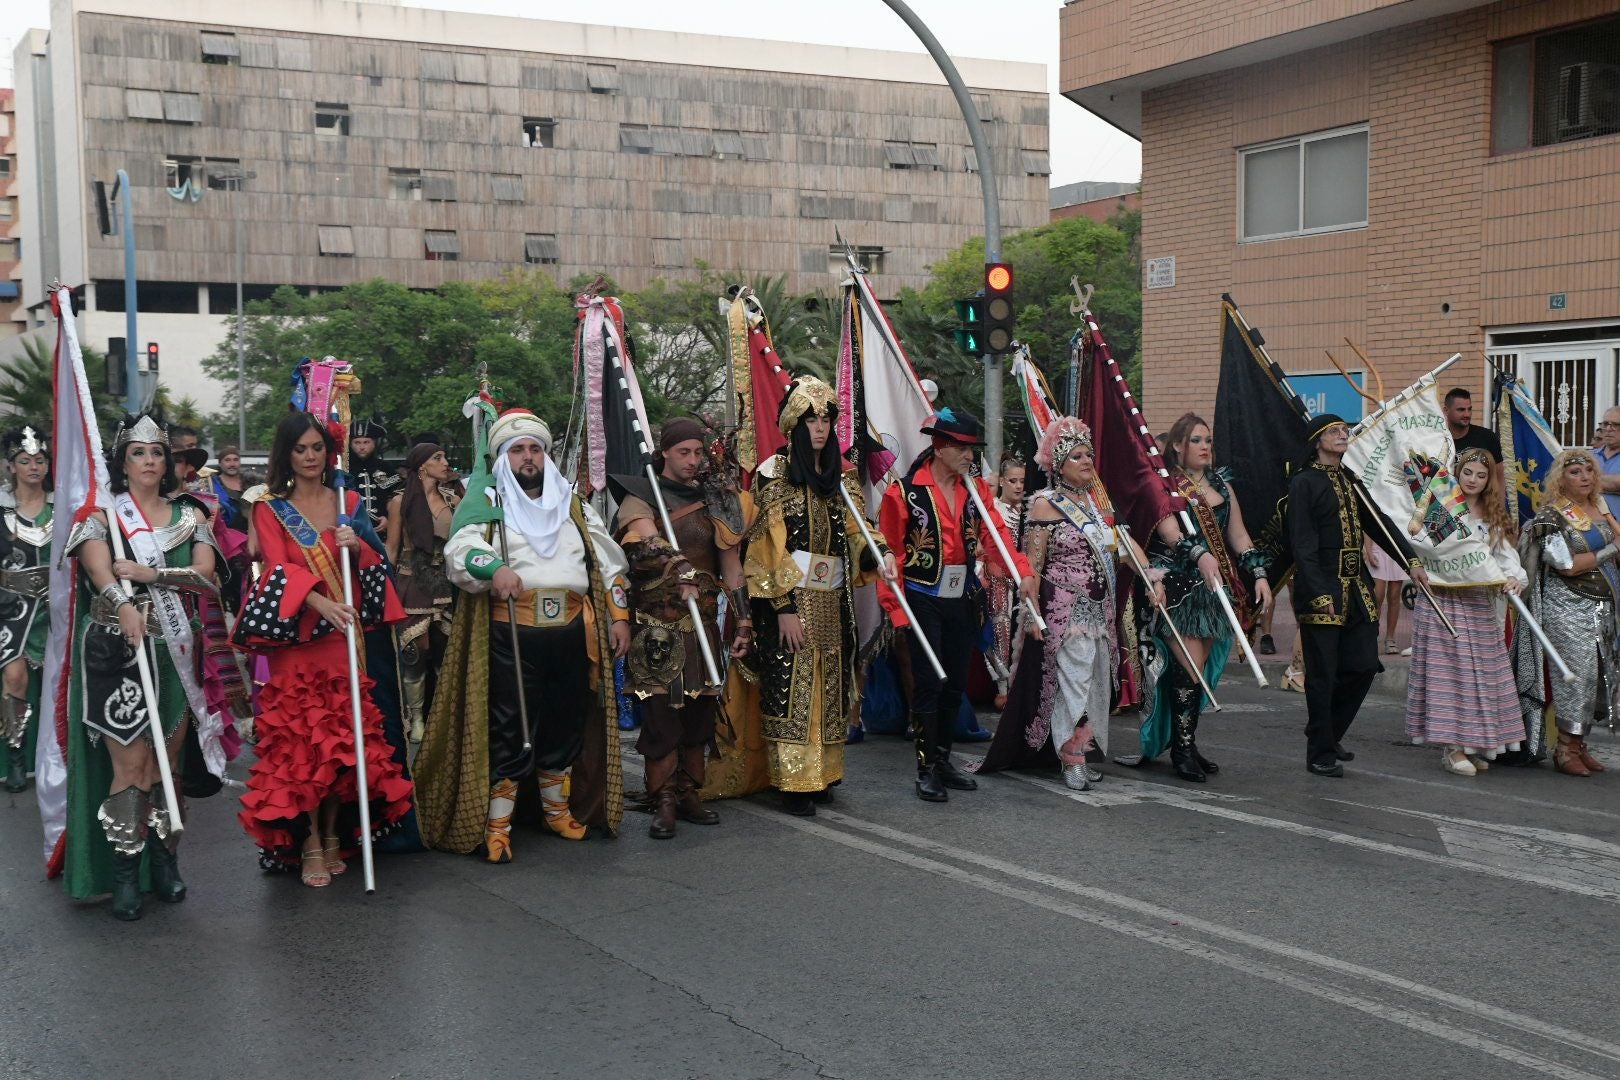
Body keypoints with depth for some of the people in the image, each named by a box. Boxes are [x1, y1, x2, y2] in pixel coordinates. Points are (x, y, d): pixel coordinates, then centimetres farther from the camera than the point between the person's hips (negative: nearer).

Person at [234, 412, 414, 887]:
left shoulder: (348, 503, 13)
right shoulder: (270, 510, 3)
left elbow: (376, 566, 11)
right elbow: (280, 568, -11)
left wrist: (357, 546, -12)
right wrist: (321, 603, -29)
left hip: (345, 637, 3)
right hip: (295, 641, -3)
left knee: (345, 740, 3)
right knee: (300, 742, -6)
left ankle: (333, 834, 15)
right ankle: (308, 845, 0)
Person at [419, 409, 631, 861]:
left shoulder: (574, 506, 18)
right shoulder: (487, 503, 5)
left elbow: (608, 563, 20)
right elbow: (460, 549, -12)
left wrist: (618, 616, 11)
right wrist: (493, 569, -32)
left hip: (572, 632, 4)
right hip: (510, 635, -4)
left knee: (566, 723, 12)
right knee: (508, 728, -5)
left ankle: (558, 808, 29)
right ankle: (496, 825, 3)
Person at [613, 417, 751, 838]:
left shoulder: (715, 501, 14)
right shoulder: (643, 495, 1)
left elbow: (731, 563, 13)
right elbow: (646, 539, -21)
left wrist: (744, 619, 7)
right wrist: (680, 567, -40)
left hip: (703, 622, 4)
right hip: (656, 625, -4)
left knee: (699, 708, 6)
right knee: (660, 709, -6)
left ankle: (689, 793, 15)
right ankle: (664, 802, -1)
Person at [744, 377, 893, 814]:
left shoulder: (842, 477, 13)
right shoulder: (774, 474, -4)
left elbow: (856, 532, 8)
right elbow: (768, 547, -9)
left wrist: (879, 554, -14)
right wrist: (784, 606, -15)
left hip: (833, 602, 6)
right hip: (791, 600, -6)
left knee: (829, 684, 8)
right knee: (791, 687, -5)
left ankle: (822, 773, 18)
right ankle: (792, 782, 0)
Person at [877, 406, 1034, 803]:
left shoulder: (977, 490, 7)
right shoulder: (903, 492, -8)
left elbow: (997, 534, -6)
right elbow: (890, 553, -7)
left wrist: (1022, 572, -22)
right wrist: (895, 607, -12)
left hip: (963, 600, 5)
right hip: (923, 601, -5)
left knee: (956, 683, 11)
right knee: (929, 683, -5)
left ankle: (943, 758, 25)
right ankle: (926, 768, 5)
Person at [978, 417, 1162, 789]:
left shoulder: (1097, 499, 13)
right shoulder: (1046, 504, -8)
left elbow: (1124, 541, 14)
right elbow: (1032, 564, -10)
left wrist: (1152, 577, 3)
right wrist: (1032, 614, -14)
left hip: (1100, 609, 7)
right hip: (1065, 609, -7)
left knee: (1096, 681, 10)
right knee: (1072, 681, -8)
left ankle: (1080, 753, 20)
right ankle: (1071, 761, 0)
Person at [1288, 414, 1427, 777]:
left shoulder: (1349, 480, 16)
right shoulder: (1304, 483, -7)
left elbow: (1379, 524, 18)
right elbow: (1303, 545, -13)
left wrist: (1412, 561, 7)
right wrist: (1319, 595, -20)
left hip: (1357, 587, 7)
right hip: (1322, 590, -7)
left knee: (1363, 666, 6)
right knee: (1322, 674, -1)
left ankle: (1329, 734, 25)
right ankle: (1320, 754, 9)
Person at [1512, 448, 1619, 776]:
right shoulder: (1551, 516, -9)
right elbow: (1567, 565, -15)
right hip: (1567, 606, -7)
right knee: (1578, 673, -10)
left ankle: (1578, 744, 16)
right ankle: (1565, 750, 0)